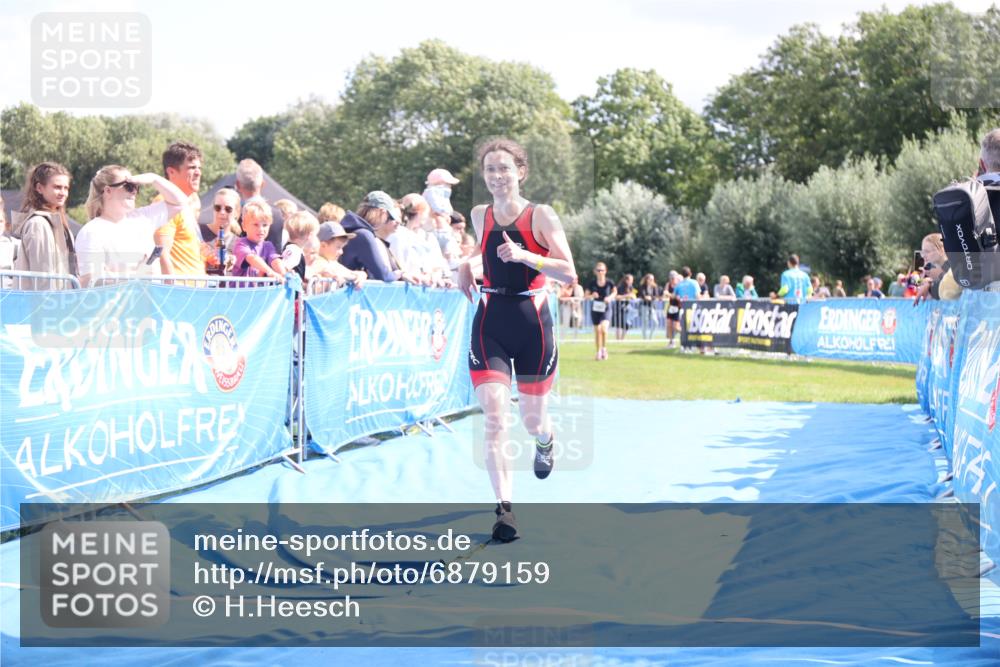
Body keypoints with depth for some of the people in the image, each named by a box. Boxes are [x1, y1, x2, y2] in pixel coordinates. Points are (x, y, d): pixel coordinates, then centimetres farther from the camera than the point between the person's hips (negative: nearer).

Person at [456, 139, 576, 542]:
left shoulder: (541, 216, -7)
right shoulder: (480, 216, 6)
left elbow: (569, 273, -13)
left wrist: (523, 255, -25)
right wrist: (468, 266, 6)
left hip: (532, 323, -2)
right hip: (490, 323, 2)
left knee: (532, 419, 12)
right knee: (494, 415, -14)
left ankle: (545, 440, 51)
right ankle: (505, 508, -14)